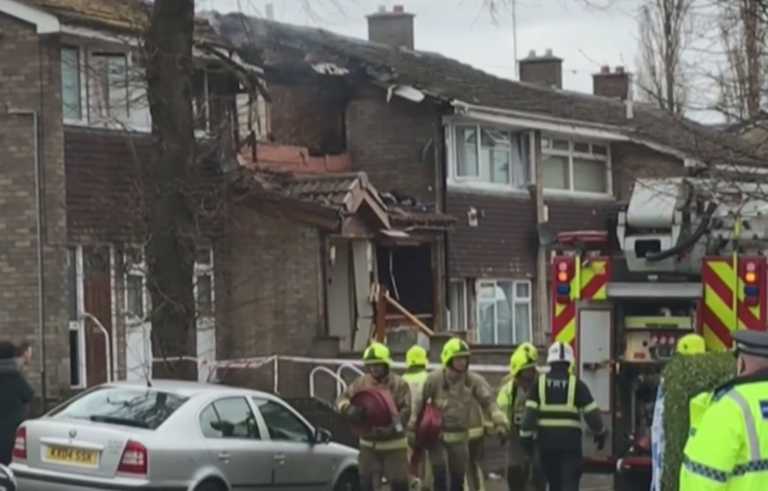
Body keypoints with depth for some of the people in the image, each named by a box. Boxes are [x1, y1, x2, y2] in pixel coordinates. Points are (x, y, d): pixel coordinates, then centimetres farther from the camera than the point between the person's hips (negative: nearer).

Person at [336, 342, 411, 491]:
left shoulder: (399, 384, -8)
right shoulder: (360, 383, 1)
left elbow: (406, 410, -15)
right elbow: (341, 400, -2)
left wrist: (393, 426, -31)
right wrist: (349, 409, -26)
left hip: (393, 444, -3)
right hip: (368, 443, 3)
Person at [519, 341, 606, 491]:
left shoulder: (540, 383, 2)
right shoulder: (576, 384, -2)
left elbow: (530, 412, -5)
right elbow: (591, 412, -2)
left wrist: (526, 437, 0)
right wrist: (600, 433, 14)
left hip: (547, 440, 2)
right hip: (570, 440, -2)